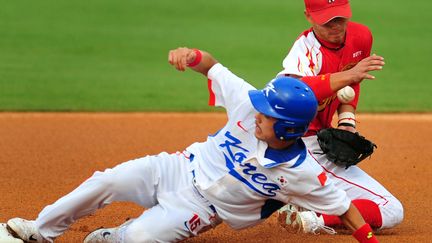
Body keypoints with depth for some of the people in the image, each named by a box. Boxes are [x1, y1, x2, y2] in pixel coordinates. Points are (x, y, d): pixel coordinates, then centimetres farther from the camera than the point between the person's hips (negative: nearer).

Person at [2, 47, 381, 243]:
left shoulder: (301, 172, -25)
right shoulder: (249, 103, -18)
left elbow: (342, 206, -17)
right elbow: (212, 67, -11)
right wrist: (191, 55, -32)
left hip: (200, 208, -3)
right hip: (179, 169, 3)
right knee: (107, 181, -12)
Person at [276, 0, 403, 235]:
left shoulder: (361, 36, -1)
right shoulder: (307, 48, -25)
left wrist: (347, 121, -2)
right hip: (307, 146, -9)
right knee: (391, 211, -12)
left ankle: (296, 202, 19)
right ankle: (313, 219, -16)